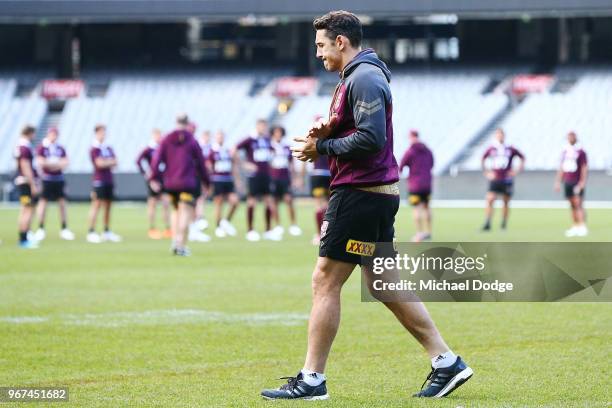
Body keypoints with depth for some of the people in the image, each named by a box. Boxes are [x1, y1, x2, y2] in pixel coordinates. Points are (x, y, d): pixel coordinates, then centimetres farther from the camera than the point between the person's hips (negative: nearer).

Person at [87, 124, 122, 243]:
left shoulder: (109, 149, 15)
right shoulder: (94, 149, -6)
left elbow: (115, 162, 9)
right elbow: (100, 163, -16)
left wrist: (106, 162, -8)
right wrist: (110, 162, -1)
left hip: (109, 181, 7)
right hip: (99, 181, -7)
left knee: (108, 206, 9)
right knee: (97, 205, -10)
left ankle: (107, 232, 15)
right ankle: (91, 232, -10)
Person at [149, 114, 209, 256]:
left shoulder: (167, 140, 5)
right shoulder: (191, 141, -2)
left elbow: (157, 158, -4)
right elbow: (200, 163, 1)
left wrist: (154, 178, -5)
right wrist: (206, 181, 10)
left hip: (170, 183, 4)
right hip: (187, 183, -4)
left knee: (176, 210, 22)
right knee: (185, 213, -3)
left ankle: (175, 239, 12)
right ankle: (181, 244, -12)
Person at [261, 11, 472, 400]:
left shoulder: (364, 79, -14)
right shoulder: (358, 76, 19)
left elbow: (370, 138, -24)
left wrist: (323, 147, -14)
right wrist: (326, 134, 4)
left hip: (360, 194, -11)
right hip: (377, 194, 11)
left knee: (325, 281, -6)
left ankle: (311, 379, -2)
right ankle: (447, 362, 13)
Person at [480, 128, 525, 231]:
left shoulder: (510, 149, 1)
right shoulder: (491, 149, 2)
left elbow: (522, 158, 12)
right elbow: (483, 160, 16)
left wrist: (517, 170, 3)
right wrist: (486, 172, 7)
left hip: (507, 179, 1)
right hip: (495, 179, -1)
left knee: (506, 202, 9)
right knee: (490, 200, -16)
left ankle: (504, 223, 25)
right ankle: (487, 223, -17)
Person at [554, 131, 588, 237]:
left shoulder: (580, 152, -6)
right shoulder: (565, 151, 13)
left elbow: (584, 168, -8)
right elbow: (562, 168, 19)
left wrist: (582, 182, -15)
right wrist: (558, 181, 15)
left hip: (577, 183, -6)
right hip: (567, 182, 6)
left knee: (578, 204, -11)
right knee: (572, 205, 8)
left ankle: (583, 227, -13)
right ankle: (575, 227, 12)